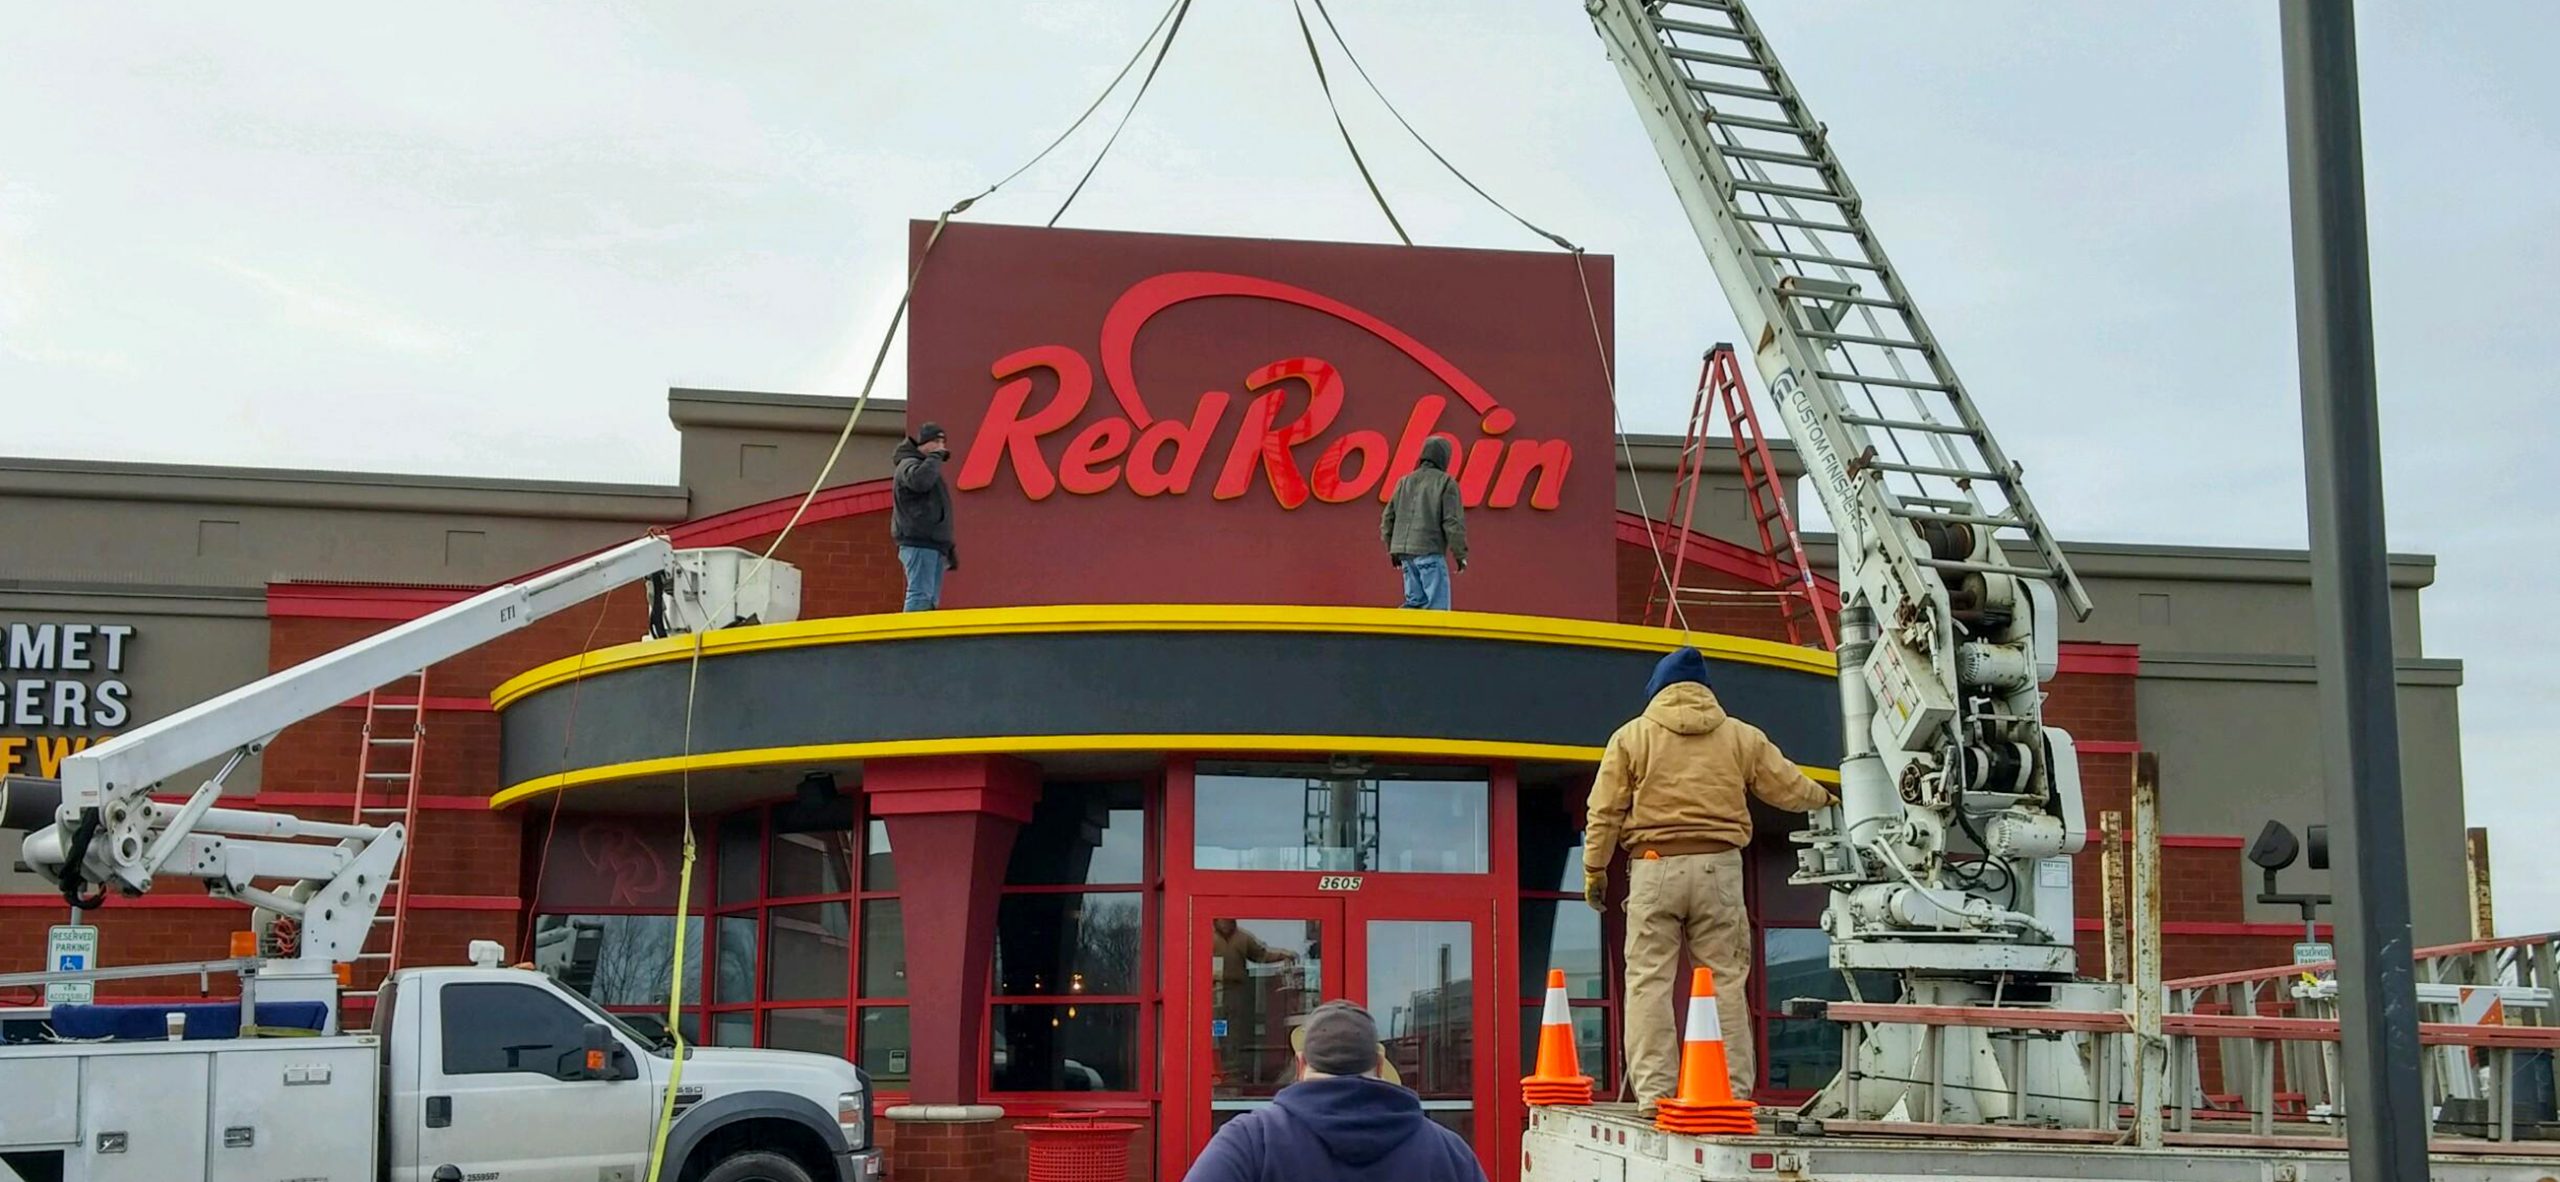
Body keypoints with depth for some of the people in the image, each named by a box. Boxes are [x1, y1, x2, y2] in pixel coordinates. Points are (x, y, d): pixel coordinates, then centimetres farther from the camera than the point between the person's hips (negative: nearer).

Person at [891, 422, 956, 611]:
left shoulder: (928, 466, 26)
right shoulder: (909, 464, -6)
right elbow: (920, 480, -33)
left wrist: (949, 546, 26)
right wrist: (935, 456, -17)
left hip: (933, 545, 10)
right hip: (919, 544, -10)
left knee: (931, 601, 7)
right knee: (920, 597, -18)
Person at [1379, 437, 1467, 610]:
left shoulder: (1406, 481, 15)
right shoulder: (1446, 482, -2)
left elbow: (1388, 517, 15)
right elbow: (1453, 521, -8)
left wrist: (1392, 549, 25)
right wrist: (1460, 554, 0)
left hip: (1405, 551, 6)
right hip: (1430, 550, -6)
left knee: (1415, 601, 13)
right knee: (1438, 606, -5)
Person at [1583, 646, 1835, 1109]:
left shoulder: (1632, 736, 5)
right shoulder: (1741, 736, 10)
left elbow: (1605, 812, 1)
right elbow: (1787, 786, 19)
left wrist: (1595, 869, 8)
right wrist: (1822, 798, 40)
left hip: (1654, 868, -2)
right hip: (1718, 867, 2)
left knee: (1649, 980, 0)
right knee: (1726, 979, 6)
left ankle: (1654, 1089, -4)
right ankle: (1732, 1088, 5)